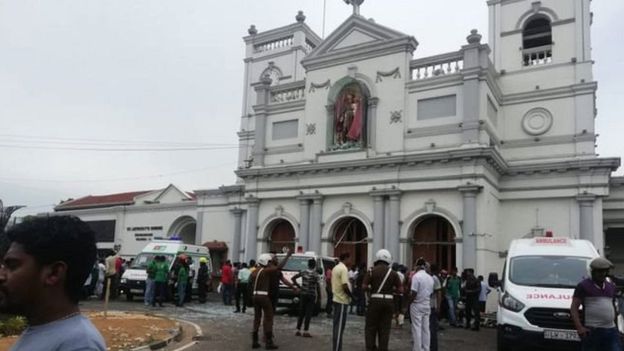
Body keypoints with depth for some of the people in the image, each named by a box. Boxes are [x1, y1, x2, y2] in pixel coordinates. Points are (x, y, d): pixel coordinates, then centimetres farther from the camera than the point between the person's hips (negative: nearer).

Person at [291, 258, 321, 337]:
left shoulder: (303, 272, 1)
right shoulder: (316, 274, -10)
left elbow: (293, 278, 1)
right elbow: (318, 286, -11)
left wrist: (297, 285, 6)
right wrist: (319, 296, -2)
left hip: (303, 294, 4)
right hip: (312, 295, -4)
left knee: (301, 313, 11)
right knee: (308, 314, 0)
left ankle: (298, 330, 12)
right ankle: (305, 331, 0)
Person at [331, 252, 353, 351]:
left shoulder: (336, 268, 15)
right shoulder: (343, 269, -16)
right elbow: (345, 286, -22)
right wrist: (351, 296, -10)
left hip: (337, 298, 10)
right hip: (342, 300, -9)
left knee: (337, 325, 12)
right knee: (339, 326, -6)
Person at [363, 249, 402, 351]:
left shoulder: (372, 271, -4)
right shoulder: (393, 273, 2)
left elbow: (364, 286, -9)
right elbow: (400, 289, 0)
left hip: (375, 301, -2)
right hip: (389, 301, 2)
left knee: (370, 327, 10)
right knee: (385, 328, 11)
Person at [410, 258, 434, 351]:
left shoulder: (416, 276, -14)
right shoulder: (430, 278, 7)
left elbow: (414, 292, -17)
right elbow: (431, 292, 9)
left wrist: (410, 301, -3)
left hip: (417, 305, -6)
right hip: (427, 305, 6)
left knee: (416, 329, 0)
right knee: (426, 328, 10)